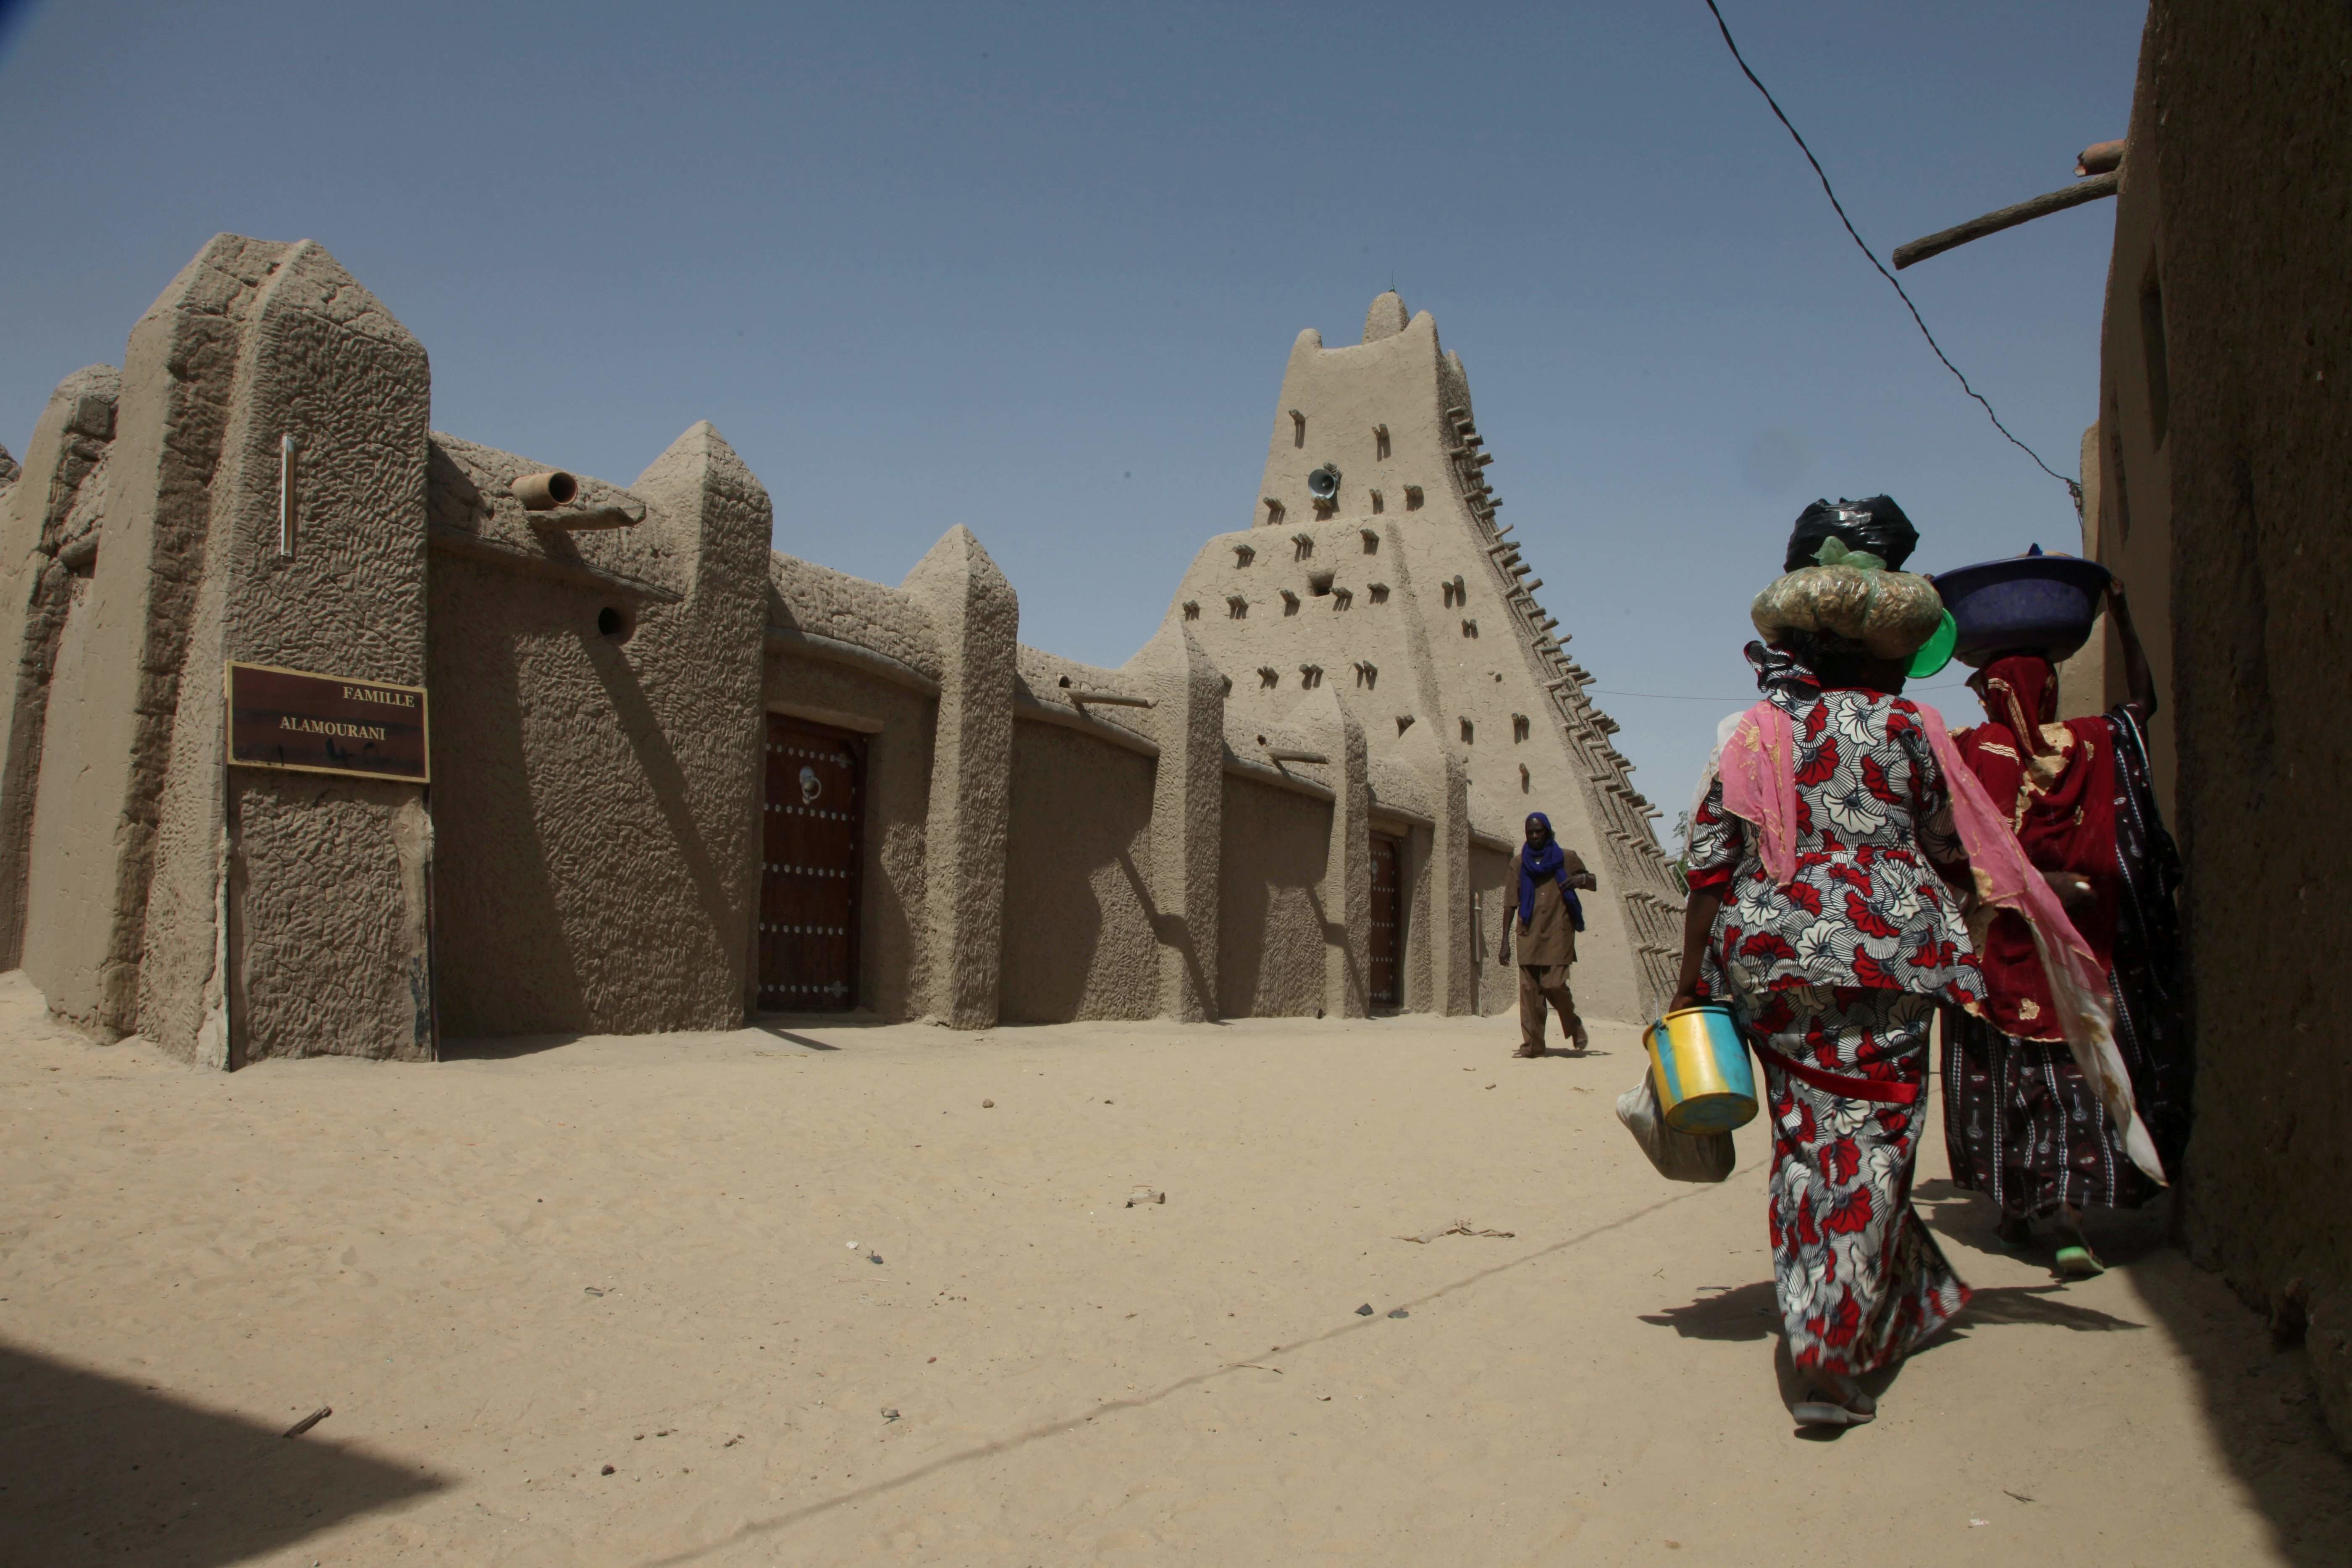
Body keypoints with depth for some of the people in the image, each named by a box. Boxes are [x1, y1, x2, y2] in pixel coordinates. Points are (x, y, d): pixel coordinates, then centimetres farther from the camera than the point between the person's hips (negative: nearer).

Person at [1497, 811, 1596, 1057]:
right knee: (1529, 988, -5)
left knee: (1555, 984, -12)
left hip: (1558, 933, -2)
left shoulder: (1567, 859, 9)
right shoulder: (1519, 863, 13)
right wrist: (1505, 941, 6)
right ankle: (1532, 1044, -3)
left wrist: (1582, 880, -9)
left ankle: (1576, 1028, 14)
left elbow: (1594, 885, 16)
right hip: (1529, 934, 2)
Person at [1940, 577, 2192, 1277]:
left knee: (2002, 1073, 11)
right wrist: (2122, 615, 21)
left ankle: (2016, 1211, 19)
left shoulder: (1972, 749, -7)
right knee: (2073, 1069, 5)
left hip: (1998, 937, -1)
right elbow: (2144, 698, 18)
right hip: (2078, 937, 1)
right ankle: (2068, 1217, -3)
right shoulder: (2090, 744, 0)